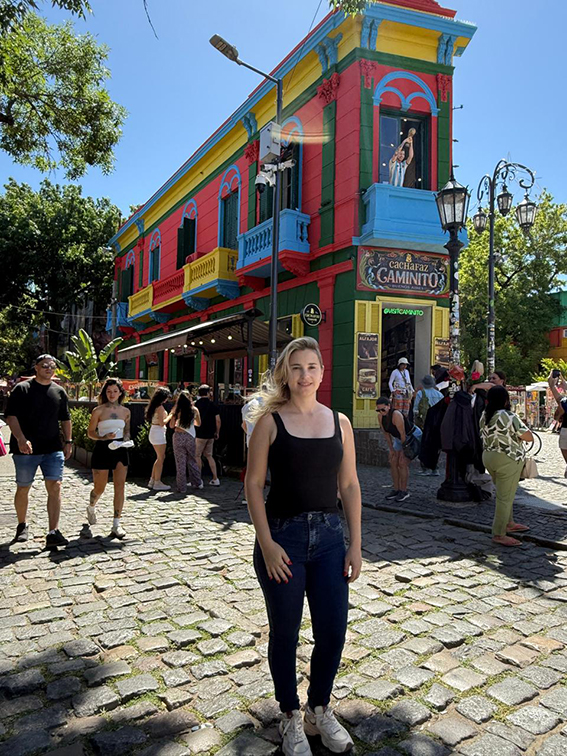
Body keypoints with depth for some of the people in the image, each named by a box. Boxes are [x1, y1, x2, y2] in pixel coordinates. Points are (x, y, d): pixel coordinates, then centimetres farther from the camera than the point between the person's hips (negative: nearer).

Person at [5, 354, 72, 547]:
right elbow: (10, 416, -8)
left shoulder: (59, 391, 11)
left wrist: (68, 441, 11)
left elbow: (65, 418, 19)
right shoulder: (22, 389, -1)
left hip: (53, 448, 3)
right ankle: (22, 525, 32)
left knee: (55, 487, -8)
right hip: (26, 450, -2)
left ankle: (53, 533, -8)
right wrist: (21, 439, -20)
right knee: (23, 488, 10)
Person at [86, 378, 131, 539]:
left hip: (120, 450, 3)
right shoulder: (98, 411, -4)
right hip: (102, 449, -3)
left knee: (120, 486, -6)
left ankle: (116, 524, -2)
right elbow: (90, 432, -1)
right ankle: (91, 507, 42)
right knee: (99, 488, 8)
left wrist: (126, 439, -1)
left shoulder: (125, 411, 7)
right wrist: (104, 437, -18)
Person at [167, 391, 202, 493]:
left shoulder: (177, 410, -5)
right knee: (192, 460, 17)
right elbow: (198, 424, 13)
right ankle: (197, 483, 23)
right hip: (190, 437, 2)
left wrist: (172, 414, 13)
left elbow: (171, 425, -2)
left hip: (178, 436, -2)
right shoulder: (194, 410, 0)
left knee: (180, 462, 3)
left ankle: (182, 488, 6)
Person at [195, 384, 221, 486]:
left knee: (197, 456, 4)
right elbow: (218, 420, 1)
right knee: (209, 455, 13)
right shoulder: (213, 405, 1)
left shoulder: (196, 404, -7)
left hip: (200, 434, -4)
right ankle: (215, 479, 12)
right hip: (210, 435, 4)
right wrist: (217, 433, 12)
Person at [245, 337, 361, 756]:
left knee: (333, 631, 8)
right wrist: (267, 544, -13)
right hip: (282, 535, -3)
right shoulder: (270, 421, -5)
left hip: (328, 536, 3)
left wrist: (355, 545, 3)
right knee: (285, 633, 11)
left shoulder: (338, 422, 4)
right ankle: (290, 718, 34)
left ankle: (320, 710, 35)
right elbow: (254, 484, -6)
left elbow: (349, 485, 6)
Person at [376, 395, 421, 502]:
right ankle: (396, 489, 12)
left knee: (403, 463, -13)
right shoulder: (381, 416, -10)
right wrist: (391, 449, 1)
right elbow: (386, 433, 0)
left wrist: (403, 451, -20)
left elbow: (403, 434, -28)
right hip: (399, 438, 8)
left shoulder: (396, 415, -33)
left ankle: (404, 491, -4)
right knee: (393, 462, 3)